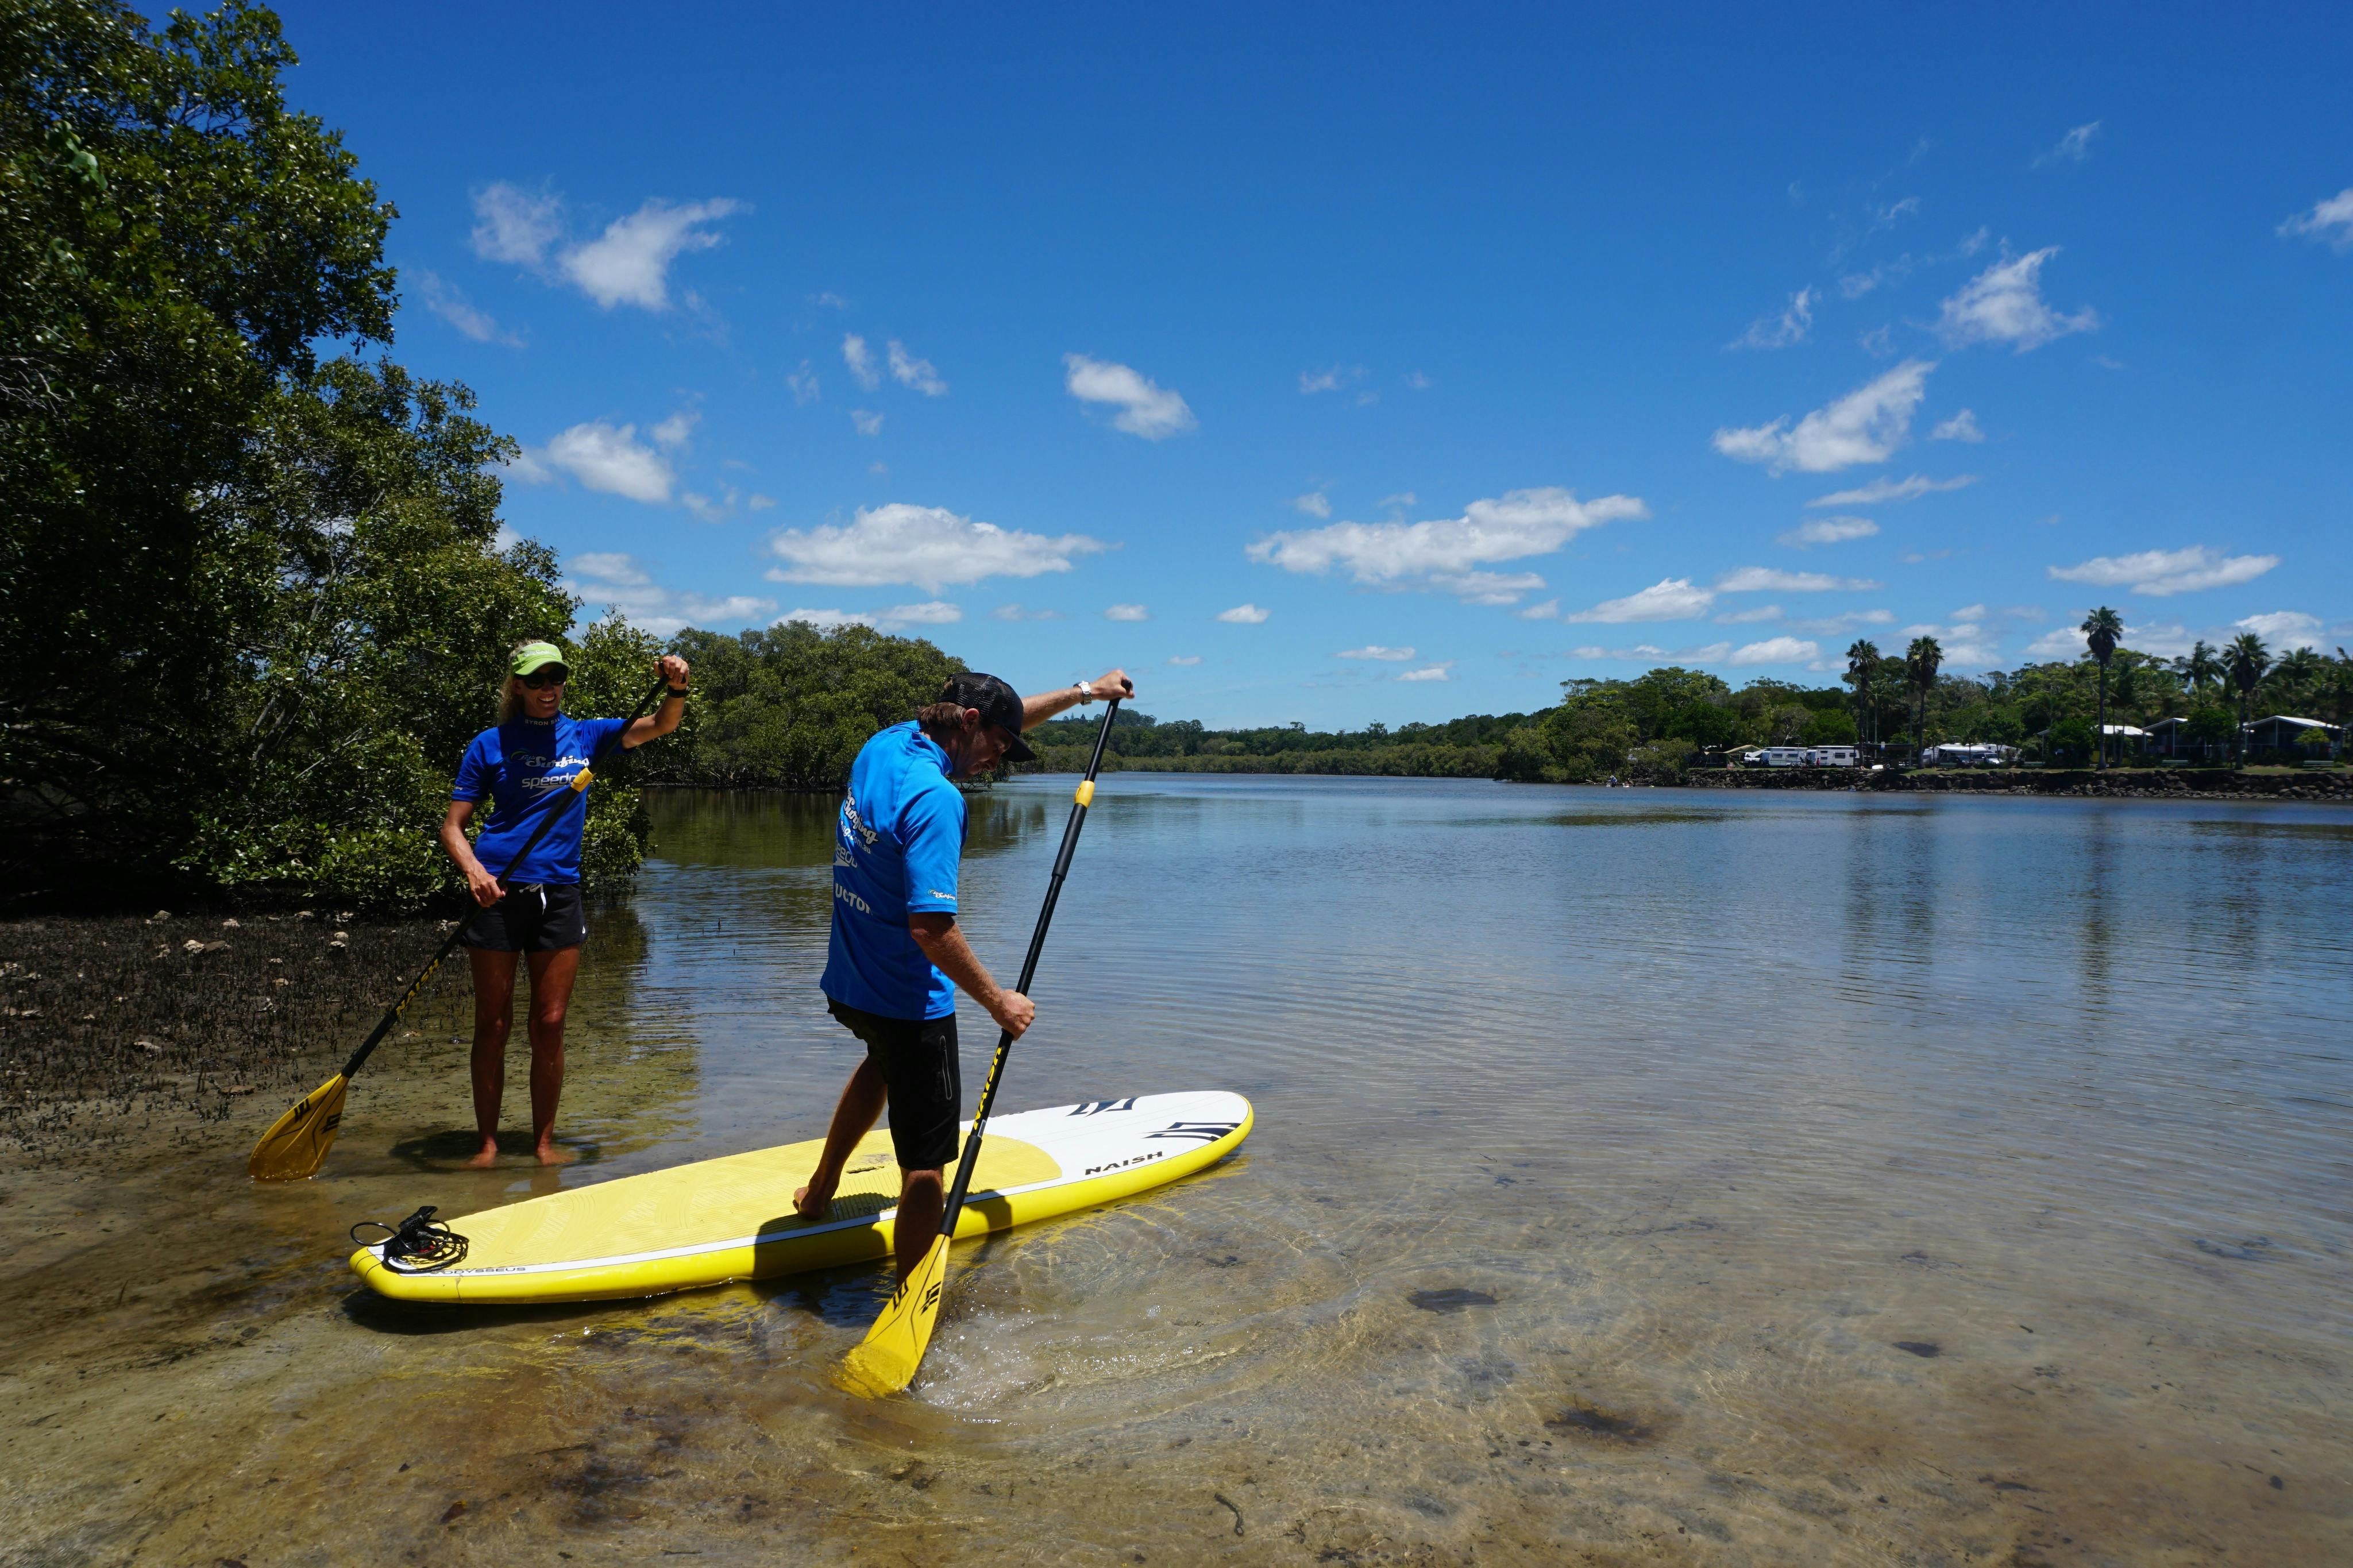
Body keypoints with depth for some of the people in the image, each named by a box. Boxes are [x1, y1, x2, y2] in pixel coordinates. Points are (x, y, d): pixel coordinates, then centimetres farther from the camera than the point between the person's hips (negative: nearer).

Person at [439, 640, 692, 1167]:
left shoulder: (584, 735, 9)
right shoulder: (491, 744, 3)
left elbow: (660, 726, 1)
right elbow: (452, 825, 1)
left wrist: (676, 688, -20)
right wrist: (473, 870, -18)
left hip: (559, 892, 2)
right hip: (498, 891, -2)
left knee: (549, 1024, 4)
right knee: (492, 1024, 4)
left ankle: (544, 1139, 15)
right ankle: (488, 1141, 15)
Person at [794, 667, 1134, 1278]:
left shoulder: (885, 745, 2)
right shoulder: (935, 798, -26)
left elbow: (997, 718, 16)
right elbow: (930, 929, -30)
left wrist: (1084, 691, 22)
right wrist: (998, 1002, -18)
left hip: (847, 984, 10)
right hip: (907, 1003, -10)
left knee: (886, 1061, 39)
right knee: (926, 1168, 1)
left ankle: (819, 1190, 51)